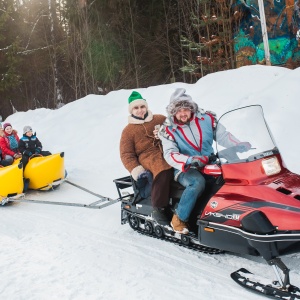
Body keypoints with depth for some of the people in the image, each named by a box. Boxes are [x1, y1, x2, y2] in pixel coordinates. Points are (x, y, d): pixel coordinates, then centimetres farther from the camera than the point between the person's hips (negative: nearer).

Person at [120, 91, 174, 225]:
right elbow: (126, 154, 7)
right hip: (149, 157, -3)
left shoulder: (161, 119, 21)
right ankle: (158, 208, -27)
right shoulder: (128, 131, 15)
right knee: (164, 172, -39)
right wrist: (136, 171, -10)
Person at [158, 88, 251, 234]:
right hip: (185, 169, -4)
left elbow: (223, 135, 4)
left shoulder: (206, 118, 1)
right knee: (198, 182, -36)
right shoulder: (168, 130, -6)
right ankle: (179, 219, -20)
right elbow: (170, 155, -17)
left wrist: (240, 146, -13)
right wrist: (190, 161, -35)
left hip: (210, 164, 4)